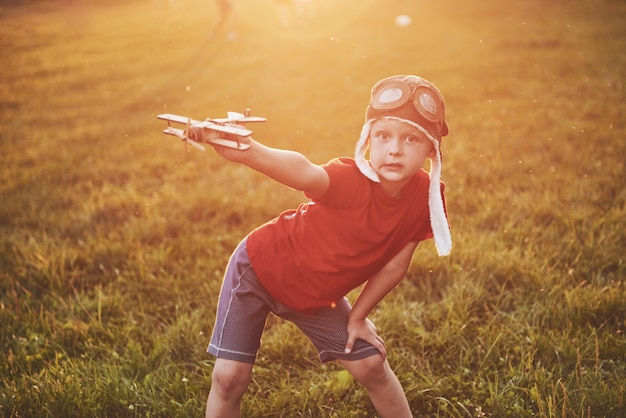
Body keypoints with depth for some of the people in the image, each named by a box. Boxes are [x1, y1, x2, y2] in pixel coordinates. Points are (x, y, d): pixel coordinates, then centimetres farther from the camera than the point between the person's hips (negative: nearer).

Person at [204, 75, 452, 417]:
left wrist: (358, 316, -1)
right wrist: (246, 151, -77)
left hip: (315, 296, 5)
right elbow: (306, 173, -57)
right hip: (258, 269, -5)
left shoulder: (426, 195, -18)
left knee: (371, 365, 8)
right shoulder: (350, 179, -35)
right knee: (229, 377, -7)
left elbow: (395, 264, -6)